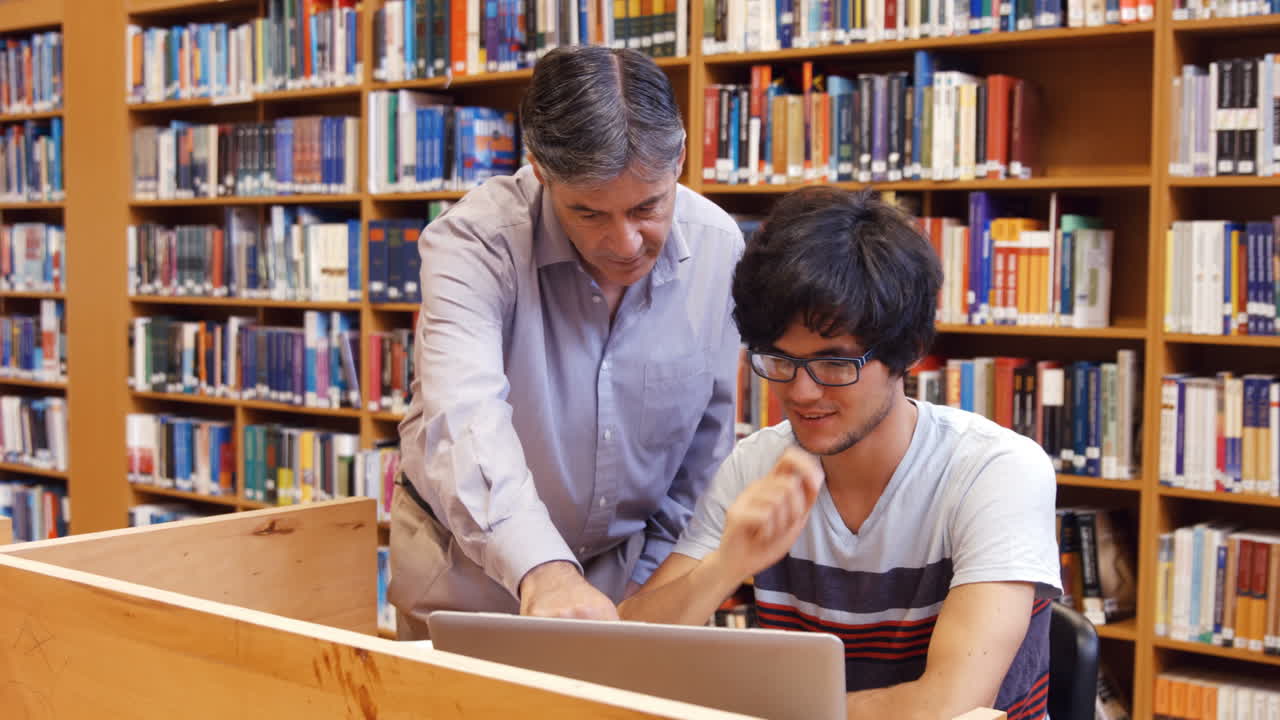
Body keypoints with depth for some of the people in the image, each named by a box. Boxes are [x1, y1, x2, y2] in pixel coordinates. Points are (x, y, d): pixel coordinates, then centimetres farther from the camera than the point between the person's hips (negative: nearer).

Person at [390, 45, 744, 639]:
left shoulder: (719, 248, -11)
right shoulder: (472, 242, -22)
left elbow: (706, 453, -1)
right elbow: (464, 422, -38)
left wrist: (649, 581, -1)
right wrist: (542, 571, -51)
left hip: (623, 572, 2)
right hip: (467, 566, -2)